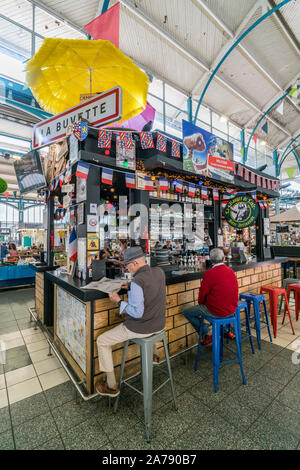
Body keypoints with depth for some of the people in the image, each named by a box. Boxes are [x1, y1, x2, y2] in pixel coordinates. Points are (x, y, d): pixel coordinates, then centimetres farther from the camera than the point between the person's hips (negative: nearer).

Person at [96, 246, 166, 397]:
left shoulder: (137, 281, -28)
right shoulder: (160, 272, -6)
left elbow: (137, 312, -27)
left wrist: (119, 301, -17)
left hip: (140, 328, -7)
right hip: (159, 324, 7)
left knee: (102, 341, 10)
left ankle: (111, 386, 22)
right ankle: (154, 355, 56)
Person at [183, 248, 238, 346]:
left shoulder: (209, 273, -19)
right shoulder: (231, 271, -2)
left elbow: (203, 293, -10)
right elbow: (235, 290, 9)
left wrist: (200, 303, 11)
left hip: (217, 311, -6)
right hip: (232, 309, 7)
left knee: (186, 312, 5)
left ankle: (207, 335, 9)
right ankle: (227, 331, 37)